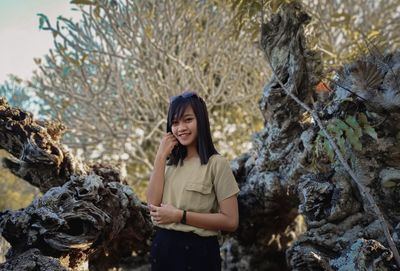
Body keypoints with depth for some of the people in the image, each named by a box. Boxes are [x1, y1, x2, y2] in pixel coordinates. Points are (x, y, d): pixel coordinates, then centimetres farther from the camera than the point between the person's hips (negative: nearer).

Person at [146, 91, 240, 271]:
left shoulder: (216, 163, -9)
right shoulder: (171, 162, 8)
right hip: (162, 248, 5)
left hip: (197, 250, -5)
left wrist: (180, 215, -16)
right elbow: (153, 203, -6)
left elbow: (230, 221, -15)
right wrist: (160, 156, -7)